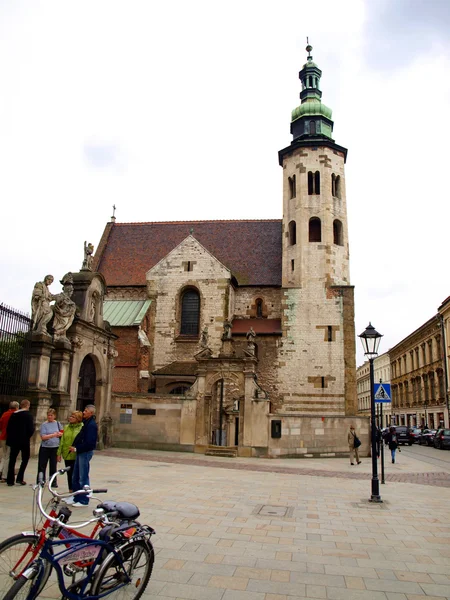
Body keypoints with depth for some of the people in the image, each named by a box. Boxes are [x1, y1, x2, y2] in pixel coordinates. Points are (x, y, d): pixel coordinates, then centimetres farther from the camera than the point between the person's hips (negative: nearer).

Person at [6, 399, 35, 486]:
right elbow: (31, 429, -15)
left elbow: (8, 427, 7)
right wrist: (28, 436, 3)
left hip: (14, 440, 5)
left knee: (12, 460, 11)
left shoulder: (13, 415, 6)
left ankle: (10, 480, 12)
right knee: (25, 459, 8)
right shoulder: (28, 415, -10)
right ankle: (19, 479, -1)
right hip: (24, 440, -5)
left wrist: (10, 438, 14)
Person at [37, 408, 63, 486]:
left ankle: (53, 482, 20)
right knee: (42, 466, 2)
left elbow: (62, 433, 13)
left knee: (53, 466, 10)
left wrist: (60, 434, -9)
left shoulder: (57, 423, 5)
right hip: (45, 448, -2)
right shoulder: (44, 424, -5)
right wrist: (54, 434, -17)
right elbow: (43, 437, -13)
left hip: (55, 448, 2)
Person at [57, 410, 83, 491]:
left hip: (76, 455, -6)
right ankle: (71, 490, 27)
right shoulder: (66, 427, 10)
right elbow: (62, 441, 12)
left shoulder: (82, 427, -10)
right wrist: (59, 453, 9)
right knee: (69, 473, 14)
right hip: (67, 455, 6)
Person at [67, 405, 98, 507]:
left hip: (85, 452, -10)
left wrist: (76, 448, -20)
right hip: (80, 452, 10)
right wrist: (74, 446, 6)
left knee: (83, 478, 0)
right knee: (75, 477, 17)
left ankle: (84, 500, 10)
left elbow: (89, 442, -24)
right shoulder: (86, 423, 14)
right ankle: (77, 498, 27)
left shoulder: (91, 425, -17)